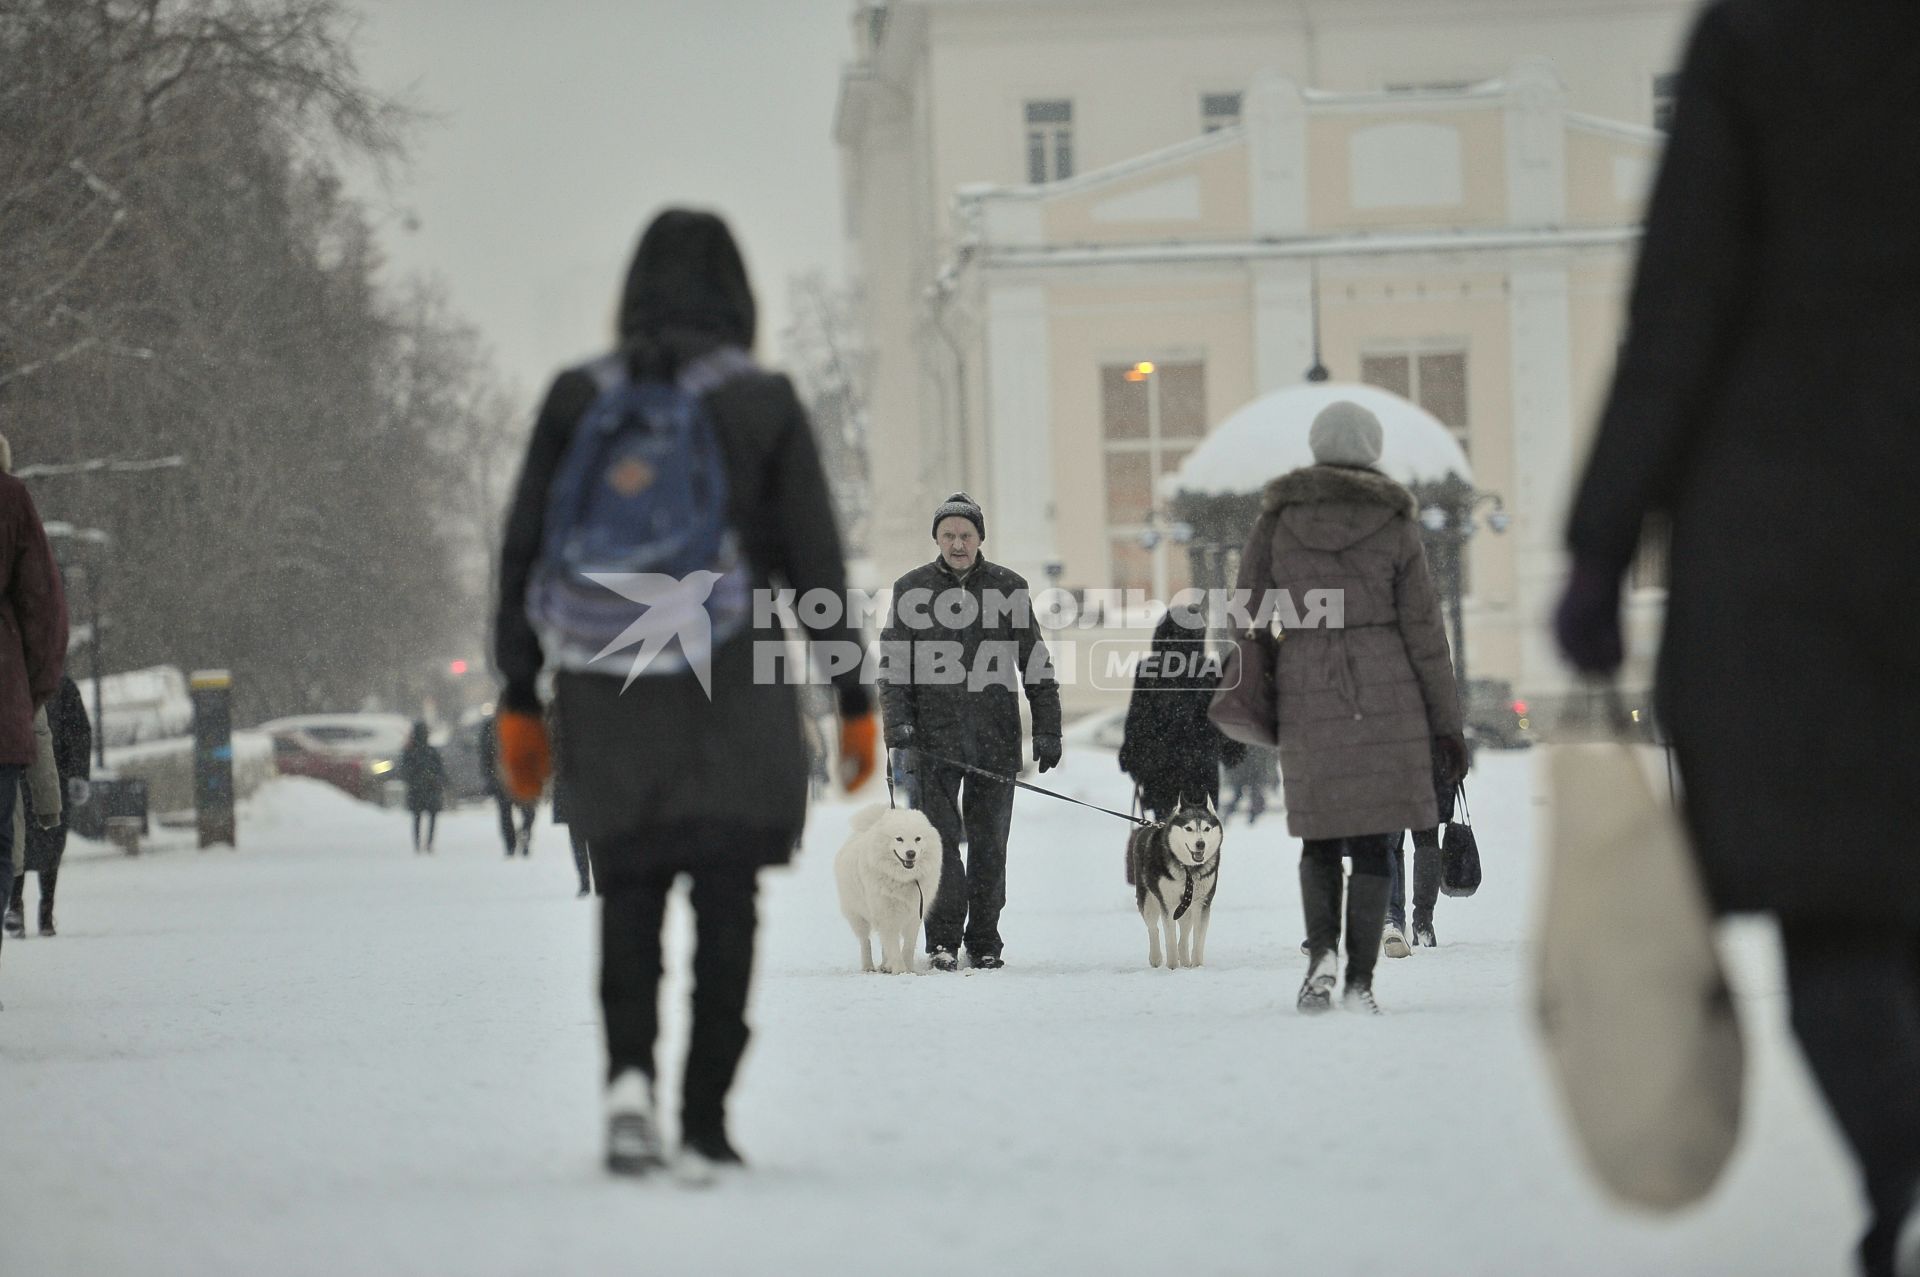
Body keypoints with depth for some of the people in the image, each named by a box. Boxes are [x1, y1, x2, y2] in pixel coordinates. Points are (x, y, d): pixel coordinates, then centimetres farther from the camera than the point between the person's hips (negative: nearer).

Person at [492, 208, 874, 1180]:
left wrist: (520, 699, 9)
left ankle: (629, 1071, -10)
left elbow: (525, 555, 3)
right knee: (725, 901, 7)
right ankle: (705, 1125, 1)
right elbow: (816, 563, -2)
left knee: (629, 891, 14)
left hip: (607, 694, 2)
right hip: (735, 696, -2)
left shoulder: (576, 399, 2)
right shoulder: (764, 403, -2)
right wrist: (853, 700, 4)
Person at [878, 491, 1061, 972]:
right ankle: (943, 938, -3)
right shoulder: (911, 590, 7)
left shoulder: (1008, 589, 7)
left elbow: (1035, 663, 10)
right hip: (933, 735, -1)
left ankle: (985, 941, 11)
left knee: (989, 842, 4)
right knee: (939, 837, -8)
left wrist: (1047, 729, 4)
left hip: (995, 736, 1)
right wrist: (898, 722, -9)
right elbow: (893, 663, 5)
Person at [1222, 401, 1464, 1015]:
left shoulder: (1278, 519, 2)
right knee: (1374, 840, 5)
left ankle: (1321, 949, -7)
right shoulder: (1394, 525, -2)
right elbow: (1423, 629, -1)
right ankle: (1361, 979, -1)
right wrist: (1447, 723, 4)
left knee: (1321, 835, 14)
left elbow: (1247, 613, 5)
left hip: (1307, 691, 1)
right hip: (1386, 690, -1)